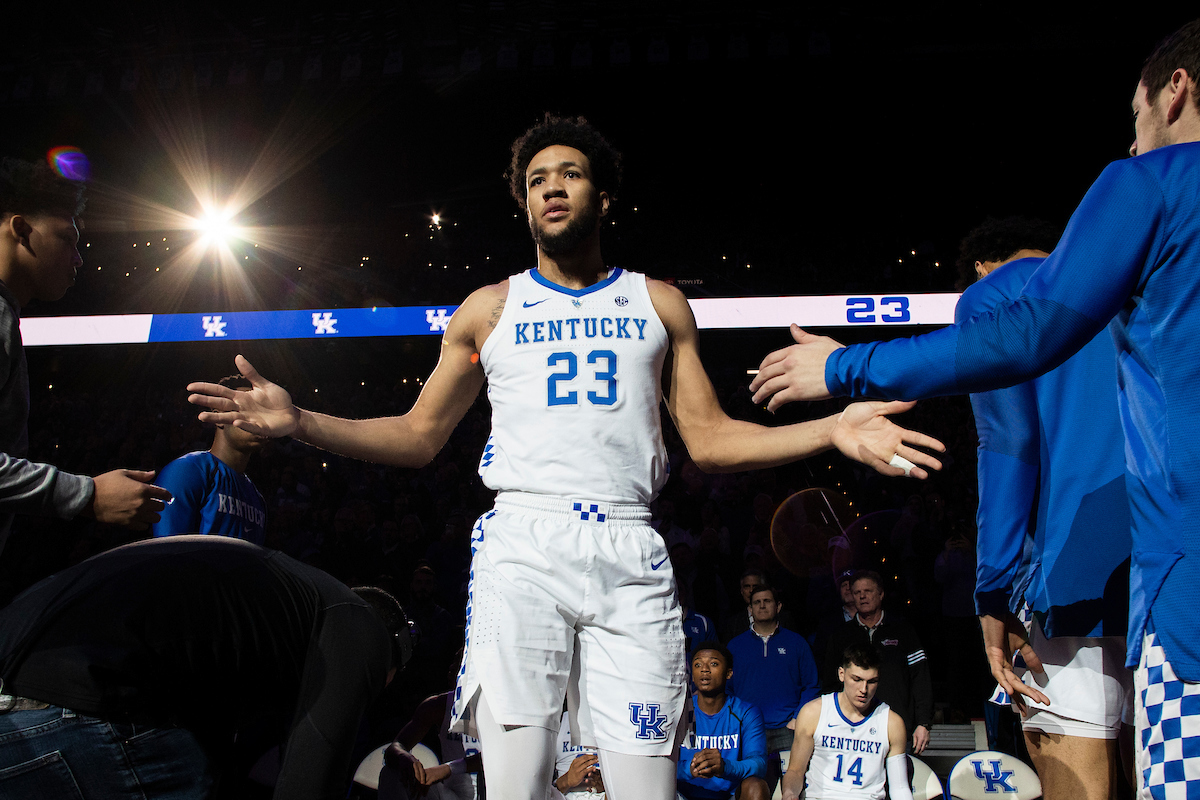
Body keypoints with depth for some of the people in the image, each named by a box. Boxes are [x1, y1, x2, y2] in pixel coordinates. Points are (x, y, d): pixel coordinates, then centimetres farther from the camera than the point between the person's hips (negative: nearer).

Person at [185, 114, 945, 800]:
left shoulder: (658, 304, 15)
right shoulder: (490, 310, 15)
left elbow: (710, 438, 12)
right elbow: (419, 436, 16)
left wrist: (831, 430, -2)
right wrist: (301, 423, 2)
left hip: (630, 553, 1)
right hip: (521, 548, 0)